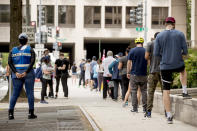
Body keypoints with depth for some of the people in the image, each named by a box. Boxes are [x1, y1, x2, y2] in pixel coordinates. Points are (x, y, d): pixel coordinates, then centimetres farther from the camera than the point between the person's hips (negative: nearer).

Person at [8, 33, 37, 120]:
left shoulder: (13, 50, 9)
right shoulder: (30, 50, 1)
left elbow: (9, 62, -2)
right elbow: (32, 61, -13)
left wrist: (16, 73, -8)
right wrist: (26, 72, -16)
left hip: (17, 74, 3)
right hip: (28, 73, -3)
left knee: (15, 93, 7)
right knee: (30, 93, 3)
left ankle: (10, 113, 1)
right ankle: (31, 113, 3)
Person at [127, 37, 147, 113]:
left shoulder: (132, 51, -3)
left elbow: (129, 62, -3)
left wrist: (128, 72, 3)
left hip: (134, 74, -2)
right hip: (144, 75, 2)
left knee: (134, 91, 3)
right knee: (144, 91, 7)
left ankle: (135, 108, 1)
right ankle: (145, 108, 7)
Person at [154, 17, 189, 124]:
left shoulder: (159, 36, -2)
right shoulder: (180, 34, -2)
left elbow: (156, 53, -2)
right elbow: (185, 51, -1)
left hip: (165, 66, 0)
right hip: (178, 64, 0)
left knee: (166, 91, 6)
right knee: (183, 70, 38)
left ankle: (169, 116, 3)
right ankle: (185, 91, 28)